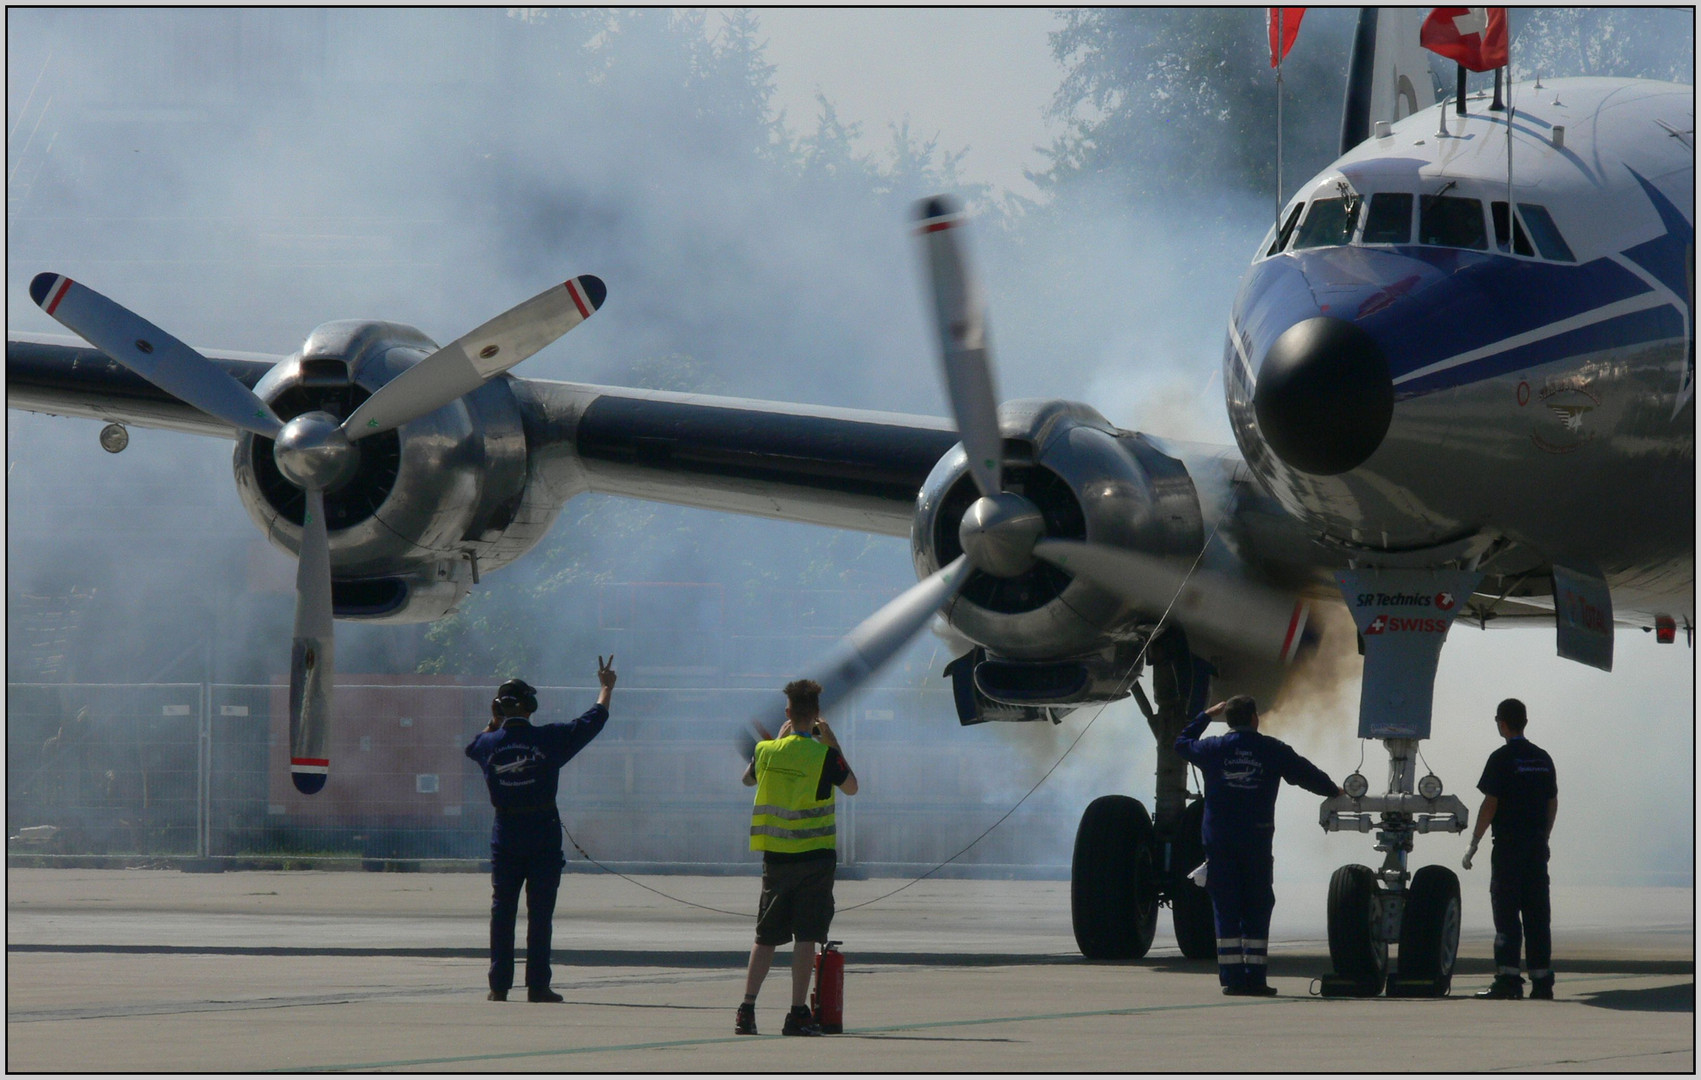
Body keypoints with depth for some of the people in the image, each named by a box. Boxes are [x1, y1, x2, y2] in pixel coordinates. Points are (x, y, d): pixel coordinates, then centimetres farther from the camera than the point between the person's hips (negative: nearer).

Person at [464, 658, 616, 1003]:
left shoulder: (489, 744, 0)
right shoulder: (548, 738, -7)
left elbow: (472, 746, 26)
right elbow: (593, 720, 4)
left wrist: (494, 721, 29)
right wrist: (607, 688, 19)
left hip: (505, 838, 2)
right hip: (543, 837, -2)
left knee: (502, 912, 7)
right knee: (540, 913, 1)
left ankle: (499, 985, 4)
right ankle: (537, 985, -1)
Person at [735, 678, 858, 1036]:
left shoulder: (766, 751, 0)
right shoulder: (823, 755, -10)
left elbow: (748, 779, 22)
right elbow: (851, 787, 7)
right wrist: (834, 745, 12)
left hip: (774, 856, 3)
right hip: (814, 856, -3)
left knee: (766, 937, 11)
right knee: (806, 937, -1)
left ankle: (746, 1011, 5)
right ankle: (798, 1014, -4)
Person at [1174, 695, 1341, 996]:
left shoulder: (1214, 749, 1)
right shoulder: (1273, 750, 2)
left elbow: (1182, 742, 20)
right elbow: (1308, 774, 12)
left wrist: (1206, 716, 32)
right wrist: (1333, 791, 31)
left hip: (1219, 839, 0)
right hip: (1257, 838, 0)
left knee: (1226, 908, 3)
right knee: (1256, 911, 5)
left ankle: (1231, 977, -3)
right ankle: (1255, 978, 0)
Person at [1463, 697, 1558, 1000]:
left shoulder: (1501, 759, -8)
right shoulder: (1542, 759, 11)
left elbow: (1490, 805, -11)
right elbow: (1552, 803, 16)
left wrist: (1473, 845, -6)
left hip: (1508, 847, -6)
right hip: (1537, 846, 6)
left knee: (1506, 913, -5)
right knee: (1537, 915, 7)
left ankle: (1508, 979, -10)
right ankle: (1541, 980, 5)